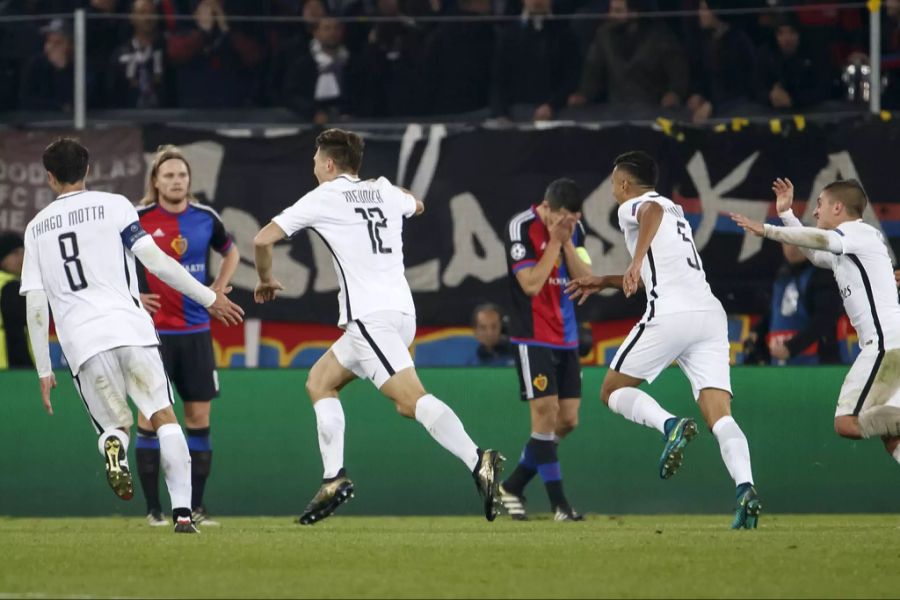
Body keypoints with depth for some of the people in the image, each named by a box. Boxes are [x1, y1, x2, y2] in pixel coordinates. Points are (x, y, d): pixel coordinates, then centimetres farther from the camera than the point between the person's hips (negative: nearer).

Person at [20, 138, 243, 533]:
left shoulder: (36, 229, 16)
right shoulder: (114, 206, 8)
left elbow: (35, 304, 12)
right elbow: (154, 261, -1)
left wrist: (44, 371, 16)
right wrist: (209, 297, 6)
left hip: (81, 341, 2)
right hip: (130, 328, -2)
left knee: (113, 426, 15)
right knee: (163, 417, 1)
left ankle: (113, 446, -24)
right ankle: (182, 512, -14)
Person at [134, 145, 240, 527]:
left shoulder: (205, 218, 4)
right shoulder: (137, 219, -6)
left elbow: (231, 253, 24)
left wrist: (219, 289, 11)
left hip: (196, 331, 3)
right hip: (154, 331, -3)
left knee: (199, 415, 3)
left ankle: (196, 506, 11)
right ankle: (153, 508, 1)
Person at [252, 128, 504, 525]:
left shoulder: (323, 198, 0)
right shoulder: (384, 190, 17)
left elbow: (263, 240, 0)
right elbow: (416, 206, 42)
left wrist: (266, 280, 18)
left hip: (369, 315, -8)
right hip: (401, 310, 8)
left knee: (411, 399, -20)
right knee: (320, 382, 19)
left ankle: (477, 461, -36)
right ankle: (334, 478, 10)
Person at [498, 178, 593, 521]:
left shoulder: (574, 229, 6)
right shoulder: (521, 228, -14)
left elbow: (586, 280, 1)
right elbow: (531, 284, -20)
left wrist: (568, 243, -11)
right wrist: (555, 241, -19)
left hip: (567, 337, 7)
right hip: (533, 336, -7)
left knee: (568, 420, 5)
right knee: (546, 413, -11)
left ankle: (513, 487, 18)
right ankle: (558, 503, -8)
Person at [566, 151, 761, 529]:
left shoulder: (632, 208, 7)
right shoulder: (675, 212, 32)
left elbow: (653, 210, -20)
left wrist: (636, 261, -30)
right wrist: (605, 282, 49)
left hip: (670, 313, -7)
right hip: (710, 312, 7)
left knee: (613, 391, 9)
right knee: (720, 415, -5)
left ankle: (670, 425, -18)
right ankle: (745, 489, -28)